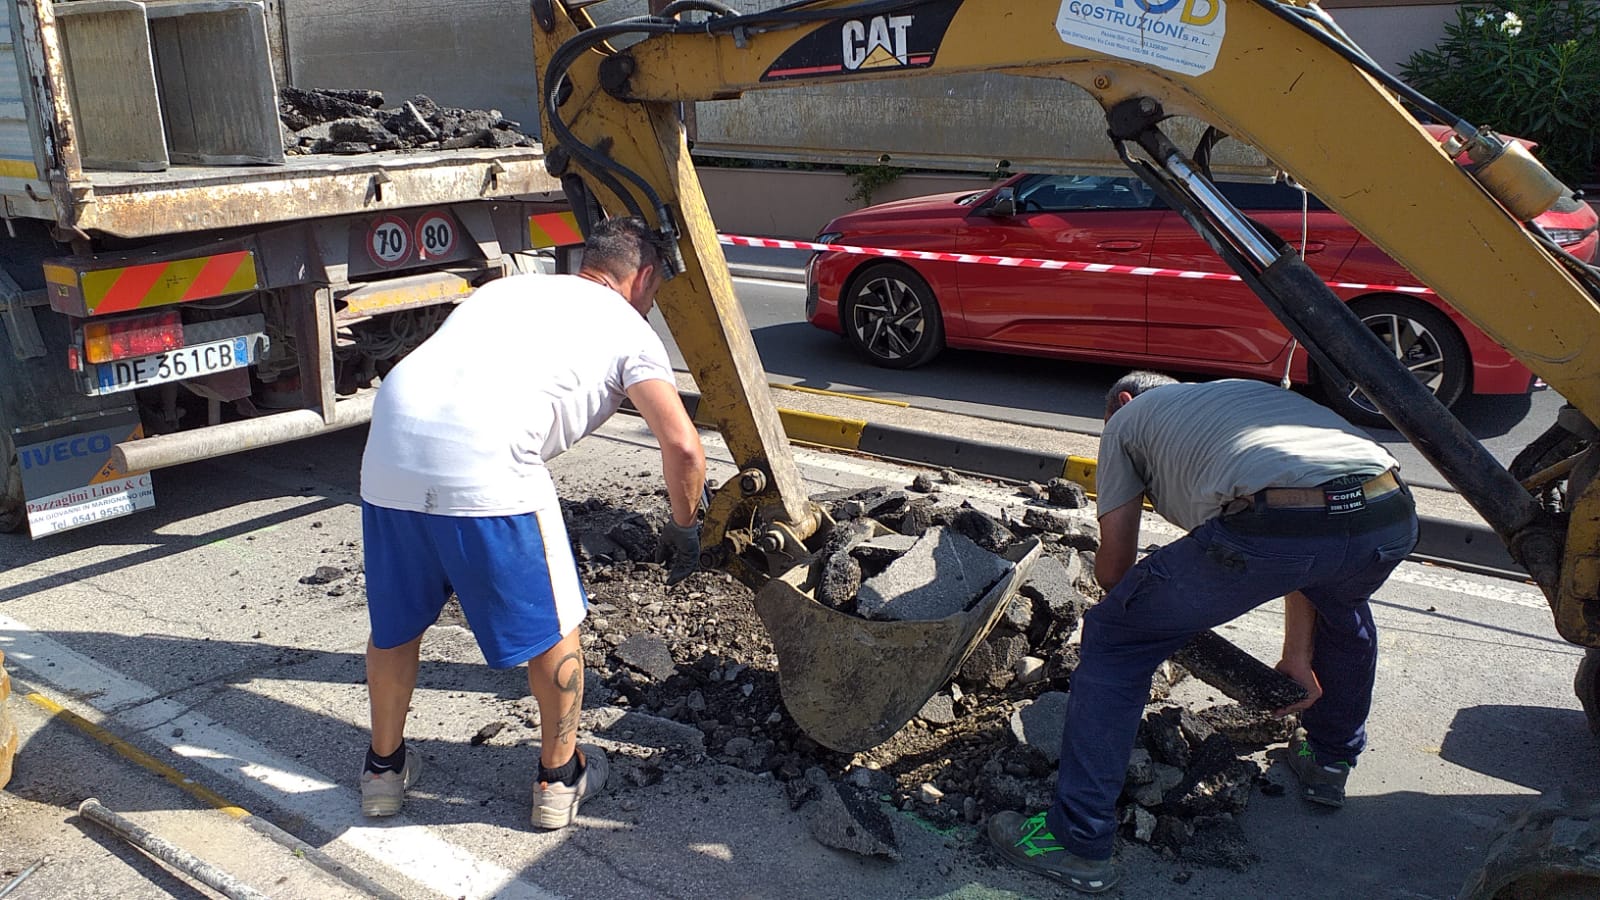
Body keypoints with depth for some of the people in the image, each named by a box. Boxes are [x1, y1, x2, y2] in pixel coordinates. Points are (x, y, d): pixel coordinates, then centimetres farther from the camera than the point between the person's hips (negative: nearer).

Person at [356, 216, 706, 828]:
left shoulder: (506, 288, 32)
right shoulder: (627, 328, 15)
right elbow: (682, 446, 4)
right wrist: (683, 527, 21)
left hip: (389, 441, 6)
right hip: (484, 463, -6)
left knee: (395, 623, 25)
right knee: (550, 625, 16)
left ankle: (384, 767, 43)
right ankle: (559, 778, 31)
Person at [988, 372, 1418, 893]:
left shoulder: (1127, 417, 25)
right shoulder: (1250, 390, 41)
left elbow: (1112, 569, 23)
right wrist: (1298, 656, 40)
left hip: (1273, 525, -6)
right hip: (1393, 516, 7)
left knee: (1114, 639, 11)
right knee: (1341, 606, 43)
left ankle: (1078, 843, 15)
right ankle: (1330, 761, 55)